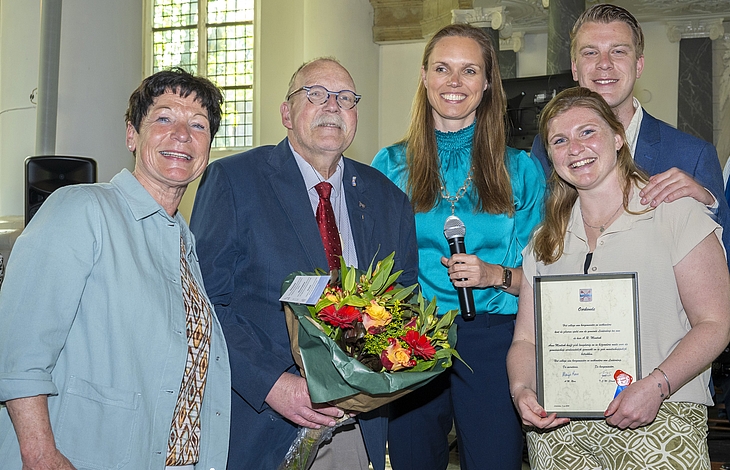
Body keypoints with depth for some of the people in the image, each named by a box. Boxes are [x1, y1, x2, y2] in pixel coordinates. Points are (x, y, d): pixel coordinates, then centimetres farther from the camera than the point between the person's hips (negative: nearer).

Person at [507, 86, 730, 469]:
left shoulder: (677, 213, -1)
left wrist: (655, 386, -18)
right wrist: (521, 389, -9)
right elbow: (527, 338, 10)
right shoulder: (545, 240, 13)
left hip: (659, 421, -3)